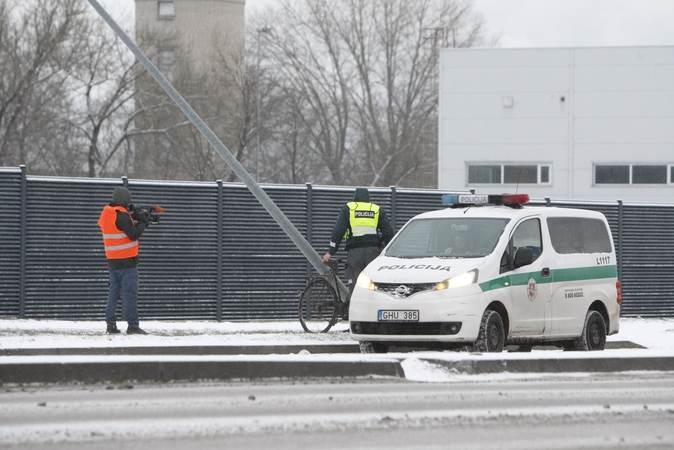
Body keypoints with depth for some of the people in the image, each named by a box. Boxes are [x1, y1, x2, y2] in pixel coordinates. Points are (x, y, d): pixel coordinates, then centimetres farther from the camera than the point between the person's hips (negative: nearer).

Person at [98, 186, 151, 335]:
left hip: (112, 260, 8)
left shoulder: (106, 214, 10)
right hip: (126, 261, -8)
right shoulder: (122, 215, -17)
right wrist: (143, 222, -5)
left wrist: (135, 219, 7)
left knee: (114, 292, 11)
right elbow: (133, 234, -18)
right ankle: (133, 326, -7)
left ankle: (111, 324, 8)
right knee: (130, 294, -6)